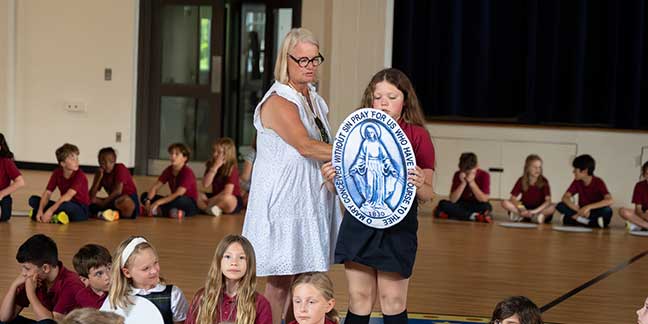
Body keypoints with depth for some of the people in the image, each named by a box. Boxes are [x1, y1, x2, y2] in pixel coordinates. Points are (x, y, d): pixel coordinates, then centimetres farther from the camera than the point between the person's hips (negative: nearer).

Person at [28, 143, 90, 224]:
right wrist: (40, 210, -25)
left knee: (66, 205, -42)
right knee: (33, 200, -6)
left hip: (81, 210, -6)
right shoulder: (57, 173, -1)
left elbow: (68, 195, -31)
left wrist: (50, 210, -39)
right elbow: (47, 193, -7)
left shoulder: (80, 175, -19)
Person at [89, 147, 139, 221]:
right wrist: (99, 178, -13)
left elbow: (118, 191, -17)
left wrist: (103, 203, -18)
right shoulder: (100, 172, 5)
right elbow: (91, 196, -3)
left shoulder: (120, 168, -10)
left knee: (123, 202, -42)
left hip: (129, 198, -6)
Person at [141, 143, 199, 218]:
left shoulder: (187, 172, -18)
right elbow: (155, 187, -3)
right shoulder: (168, 170, 3)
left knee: (179, 199, -42)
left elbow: (178, 194, -28)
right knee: (145, 196, -7)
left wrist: (157, 202, -35)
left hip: (190, 206, -7)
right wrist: (148, 201, -24)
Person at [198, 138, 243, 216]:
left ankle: (206, 207, -17)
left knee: (226, 198, -40)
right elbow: (205, 185, -12)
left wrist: (210, 200, -15)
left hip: (234, 201, -6)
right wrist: (215, 167, -18)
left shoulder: (232, 168, -14)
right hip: (216, 197, 6)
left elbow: (227, 192, -21)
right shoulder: (211, 165, 4)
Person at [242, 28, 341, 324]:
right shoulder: (279, 102, -13)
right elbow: (306, 146, -25)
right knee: (280, 282, -6)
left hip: (310, 202, 8)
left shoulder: (314, 99, 15)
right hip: (283, 202, -8)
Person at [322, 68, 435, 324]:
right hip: (358, 222, 2)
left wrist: (420, 185, -23)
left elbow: (427, 195, -2)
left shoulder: (417, 136, -1)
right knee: (359, 298, 5)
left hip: (397, 226, -2)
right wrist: (331, 179, -9)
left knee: (393, 301, 2)